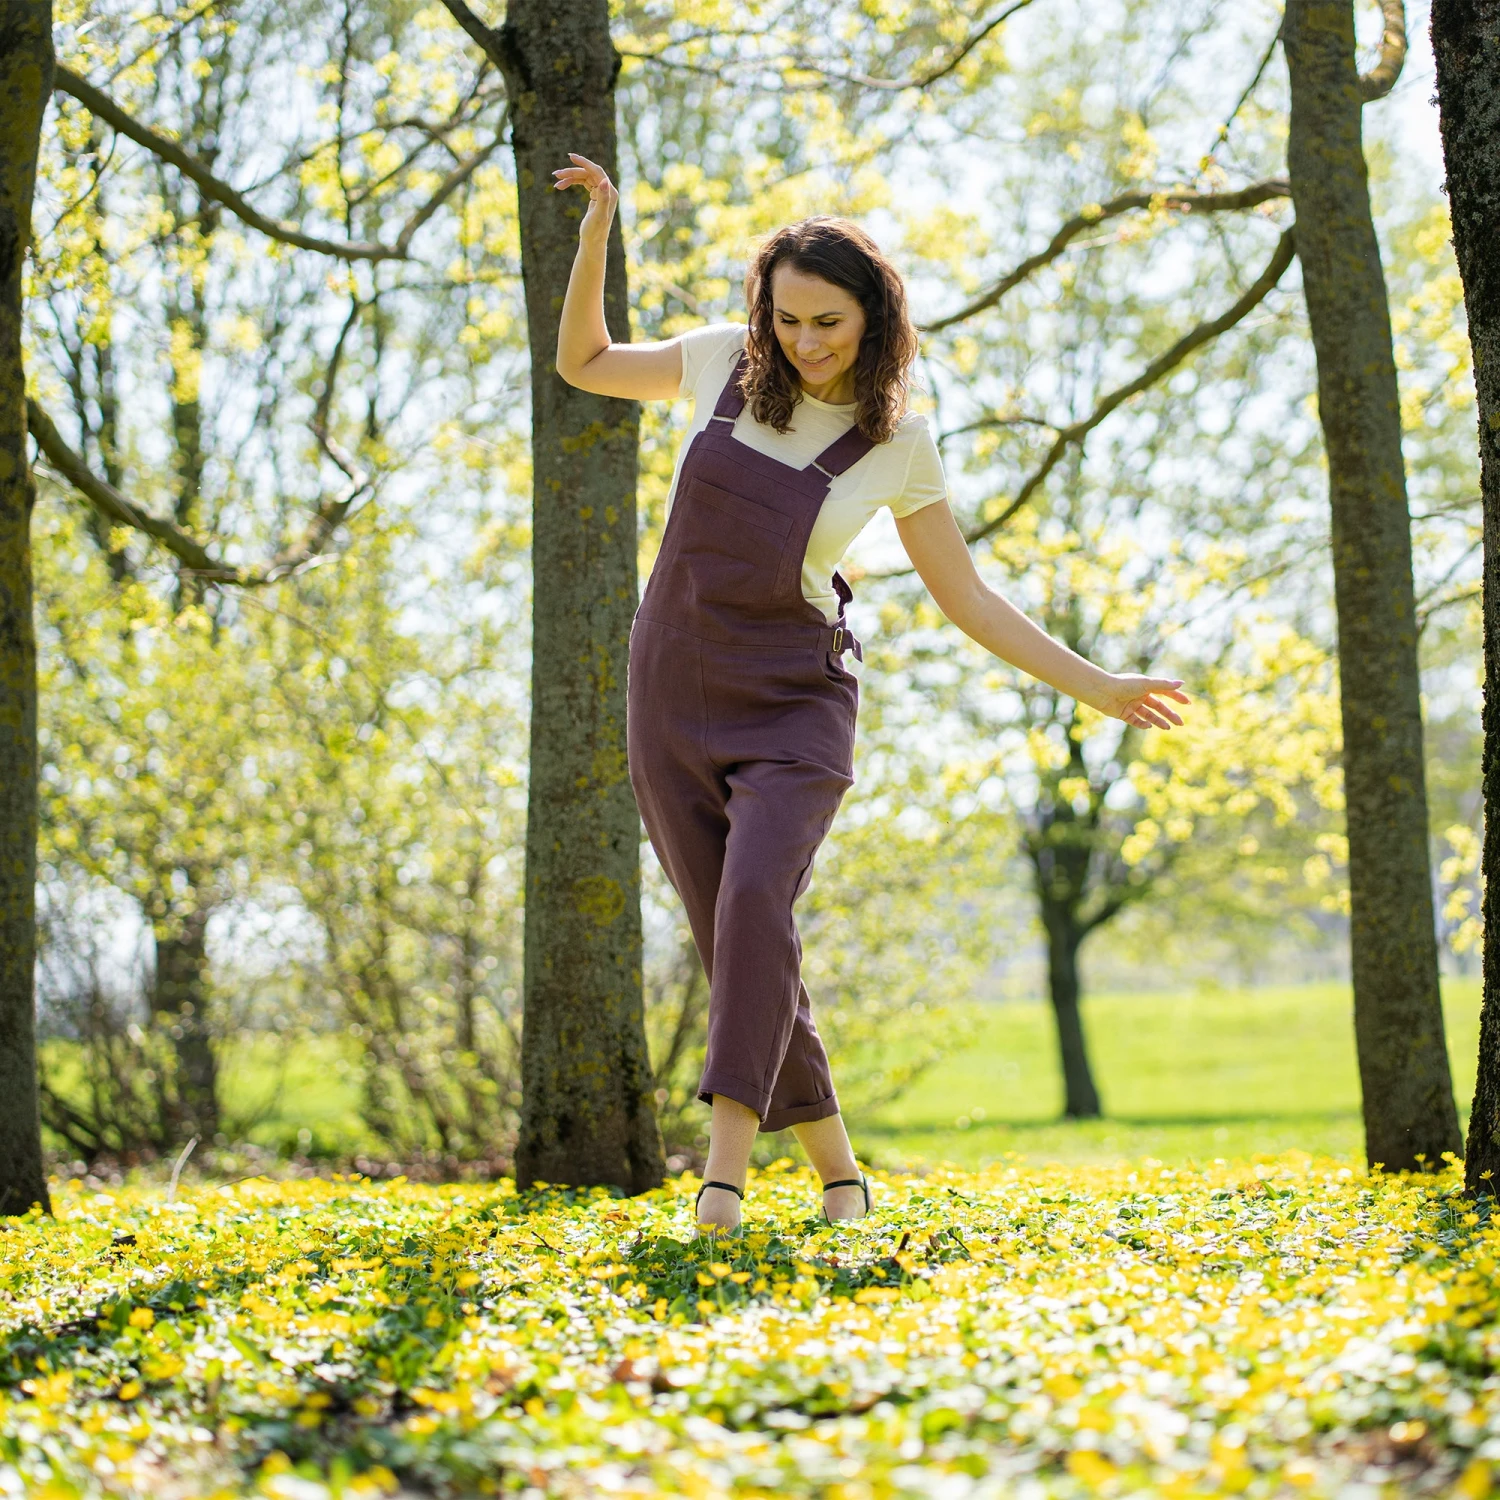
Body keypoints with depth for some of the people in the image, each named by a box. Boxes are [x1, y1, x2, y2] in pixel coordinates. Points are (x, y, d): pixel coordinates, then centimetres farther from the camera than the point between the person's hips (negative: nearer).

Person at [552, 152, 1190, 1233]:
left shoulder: (900, 443, -3)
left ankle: (725, 1168, -34)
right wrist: (598, 234, 4)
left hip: (795, 703, -3)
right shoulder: (726, 364, 1)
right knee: (736, 945, 0)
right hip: (675, 699, 3)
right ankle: (837, 1168, 15)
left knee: (753, 903, -28)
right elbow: (582, 363, 16)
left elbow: (966, 596, 5)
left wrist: (1095, 686, 2)